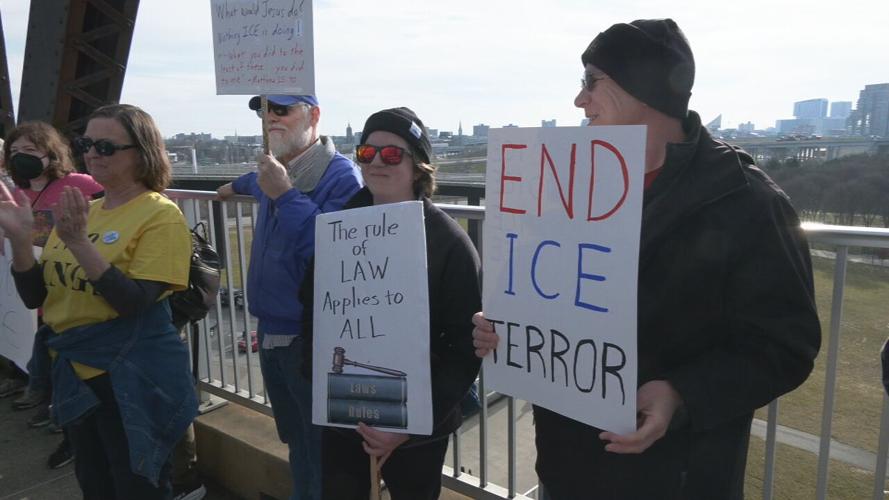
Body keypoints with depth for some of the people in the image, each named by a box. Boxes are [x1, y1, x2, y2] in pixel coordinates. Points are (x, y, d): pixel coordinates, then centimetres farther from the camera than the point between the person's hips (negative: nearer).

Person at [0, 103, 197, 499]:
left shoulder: (161, 215, -13)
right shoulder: (78, 210, 6)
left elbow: (135, 302, -22)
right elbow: (35, 297, 6)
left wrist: (77, 242, -29)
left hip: (133, 381, -7)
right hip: (76, 374, 7)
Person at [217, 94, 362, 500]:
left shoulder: (341, 176, -17)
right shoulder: (274, 171, 10)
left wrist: (285, 195, -25)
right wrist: (237, 185, 56)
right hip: (271, 332, 8)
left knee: (324, 455, 0)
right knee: (296, 444, 22)